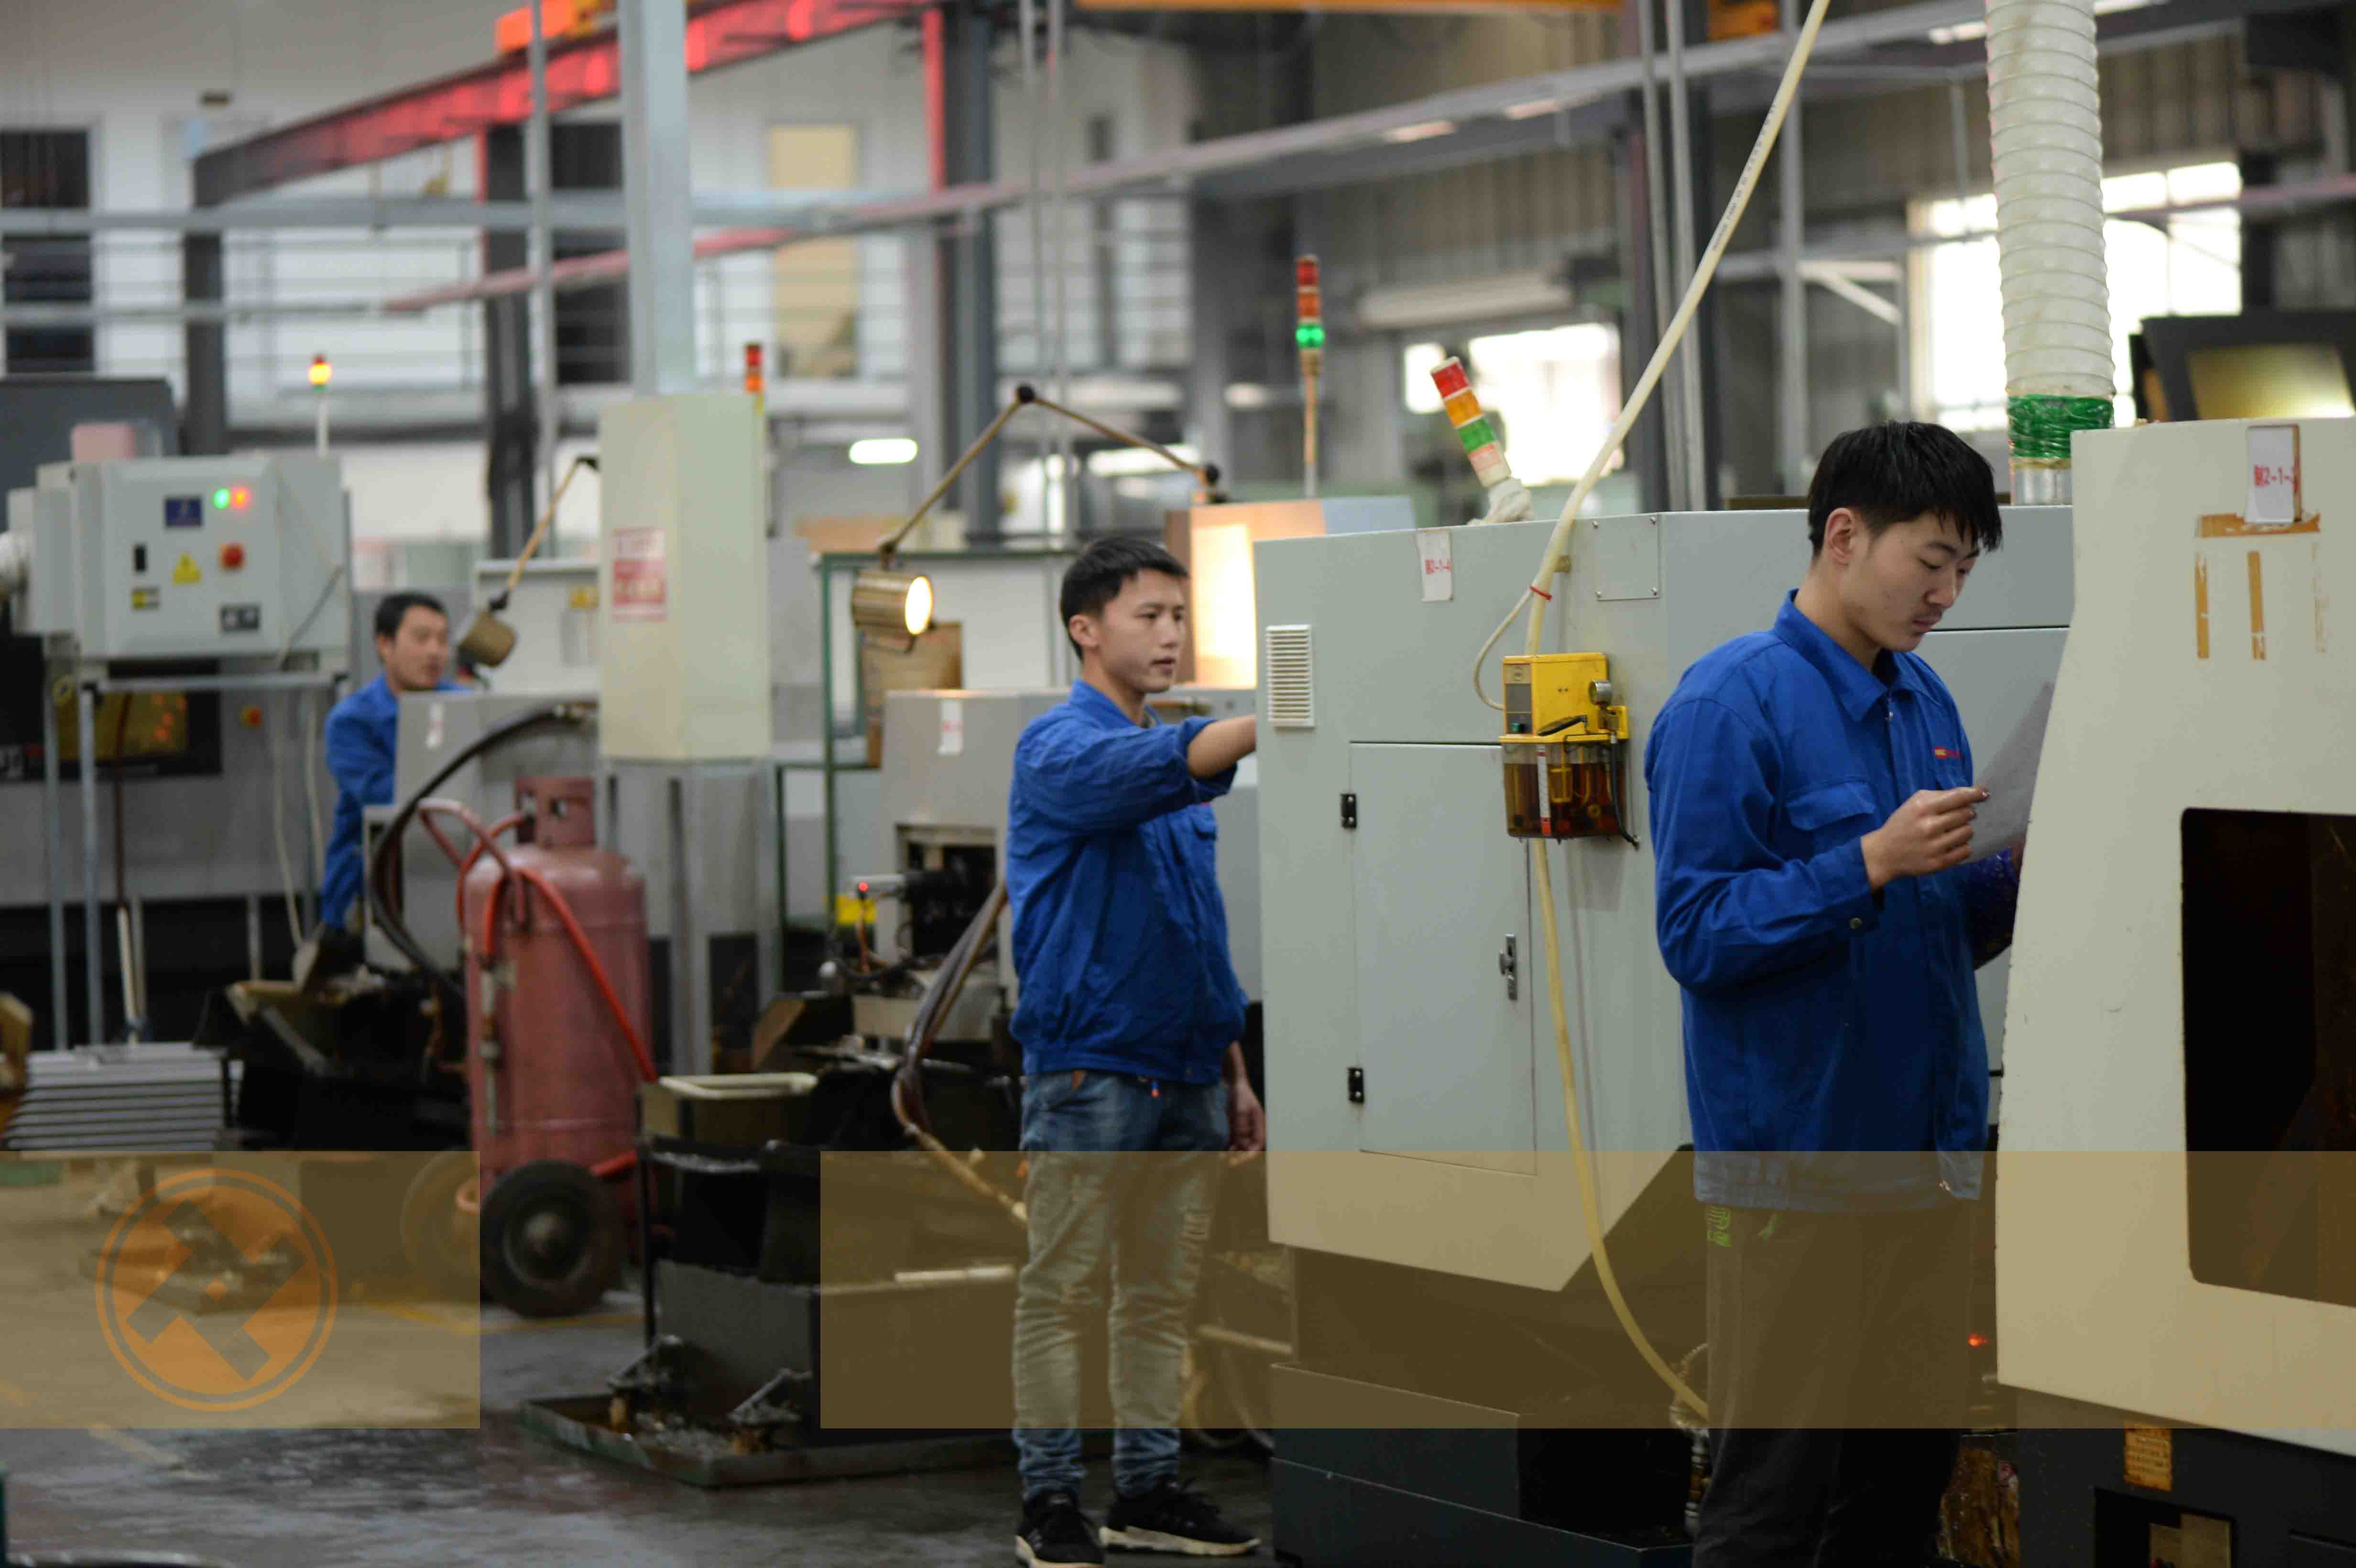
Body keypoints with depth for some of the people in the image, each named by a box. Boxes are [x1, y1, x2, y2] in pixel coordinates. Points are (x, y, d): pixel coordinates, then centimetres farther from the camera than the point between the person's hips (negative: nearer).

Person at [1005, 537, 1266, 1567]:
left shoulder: (1176, 750, 17)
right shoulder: (1061, 748, -7)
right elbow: (1148, 771, -30)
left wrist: (1233, 1070, 17)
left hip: (1185, 1072, 8)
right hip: (1089, 1067, -7)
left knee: (1162, 1293, 10)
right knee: (1063, 1292, -2)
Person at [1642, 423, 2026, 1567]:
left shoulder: (1923, 700, 13)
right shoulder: (1733, 703, -11)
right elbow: (1698, 934, -16)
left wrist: (2013, 875, -1)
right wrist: (1874, 862, -23)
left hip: (1924, 1161, 8)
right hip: (1797, 1172, -8)